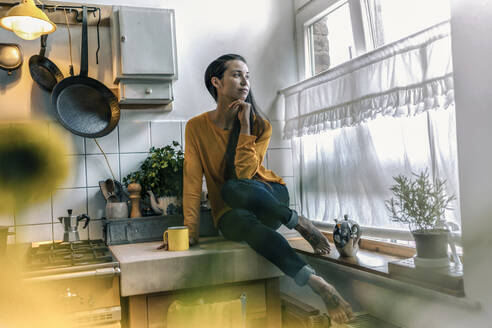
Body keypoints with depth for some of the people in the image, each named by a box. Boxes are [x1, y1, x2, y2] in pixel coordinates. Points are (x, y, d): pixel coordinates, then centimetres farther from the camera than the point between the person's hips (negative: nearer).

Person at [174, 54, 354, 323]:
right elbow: (193, 182, -10)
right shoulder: (197, 127, -4)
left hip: (268, 196, 0)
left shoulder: (260, 125, -2)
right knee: (246, 223, -39)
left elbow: (244, 174, -17)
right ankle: (318, 285, -35)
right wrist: (191, 231, -18)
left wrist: (245, 125, -17)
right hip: (230, 212, 0)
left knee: (231, 188, -35)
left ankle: (301, 224, -17)